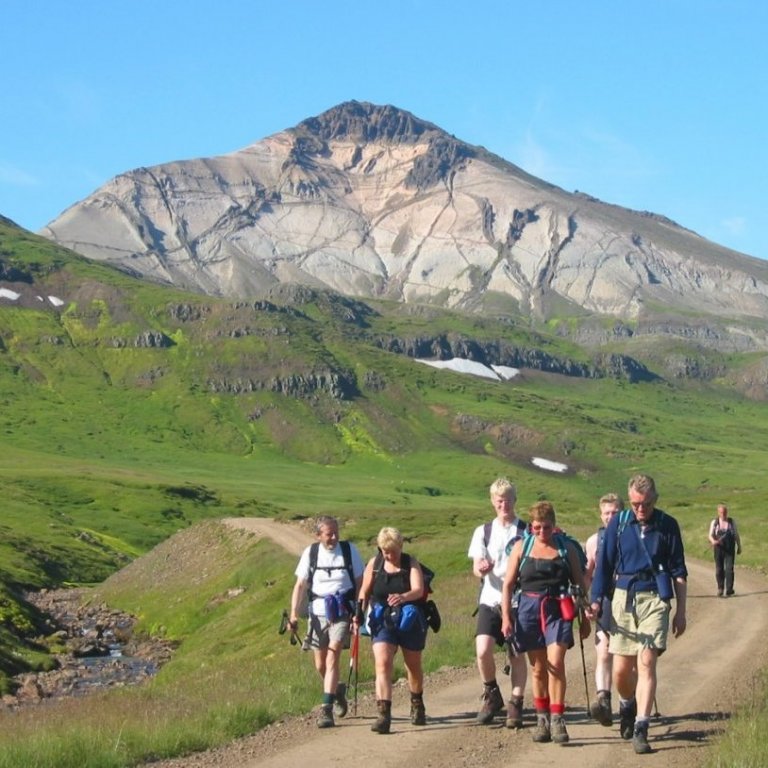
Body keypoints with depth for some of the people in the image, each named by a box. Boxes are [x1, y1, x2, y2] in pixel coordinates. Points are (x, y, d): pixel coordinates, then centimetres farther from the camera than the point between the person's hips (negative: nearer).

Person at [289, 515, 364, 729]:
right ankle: (338, 690, 39)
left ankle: (326, 709, -14)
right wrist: (293, 613, -8)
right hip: (318, 613, 2)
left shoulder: (350, 550, -1)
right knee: (320, 665, 9)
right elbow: (300, 585, 2)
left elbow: (360, 583, 3)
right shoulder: (310, 553, 1)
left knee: (332, 659, -16)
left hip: (342, 613, -2)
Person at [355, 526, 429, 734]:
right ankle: (383, 713, -25)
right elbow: (365, 592, 9)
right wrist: (360, 612, -7)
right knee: (382, 663, -19)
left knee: (413, 665, 17)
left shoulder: (411, 563, -7)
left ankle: (417, 705, 42)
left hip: (409, 621, 0)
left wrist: (403, 597, -43)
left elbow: (419, 590, -22)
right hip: (382, 621, 0)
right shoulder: (374, 564, -1)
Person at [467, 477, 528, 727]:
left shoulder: (526, 531, 4)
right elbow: (476, 567, 3)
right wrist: (481, 568, -20)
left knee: (517, 654, 1)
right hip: (490, 599, 1)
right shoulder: (483, 532, 9)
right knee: (483, 650, -13)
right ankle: (491, 695, 10)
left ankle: (515, 705, 12)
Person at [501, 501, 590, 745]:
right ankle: (542, 719, 17)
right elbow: (508, 584, 8)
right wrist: (506, 616, 0)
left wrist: (585, 618, 10)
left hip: (558, 610, -2)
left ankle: (557, 720, -10)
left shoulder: (567, 548, 5)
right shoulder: (521, 547, 7)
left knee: (556, 664, -14)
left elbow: (580, 584, 10)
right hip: (529, 610, 2)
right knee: (538, 668, 8)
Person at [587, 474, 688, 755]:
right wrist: (596, 601, -4)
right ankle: (627, 705, 36)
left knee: (646, 662, -12)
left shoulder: (667, 525, 1)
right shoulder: (618, 524, 2)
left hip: (655, 599, -1)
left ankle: (640, 730, -11)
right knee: (621, 669, 4)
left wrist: (680, 612, 4)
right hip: (623, 598, 1)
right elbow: (603, 565, 7)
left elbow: (678, 572, 6)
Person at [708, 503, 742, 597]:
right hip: (718, 548, 1)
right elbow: (711, 535, 1)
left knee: (729, 569, -7)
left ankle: (729, 590, -1)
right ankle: (720, 588, 19)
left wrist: (739, 547, 10)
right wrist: (713, 541, -21)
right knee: (719, 569, 3)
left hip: (730, 549, -1)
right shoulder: (714, 522, 3)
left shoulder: (732, 522, 5)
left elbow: (736, 535, 10)